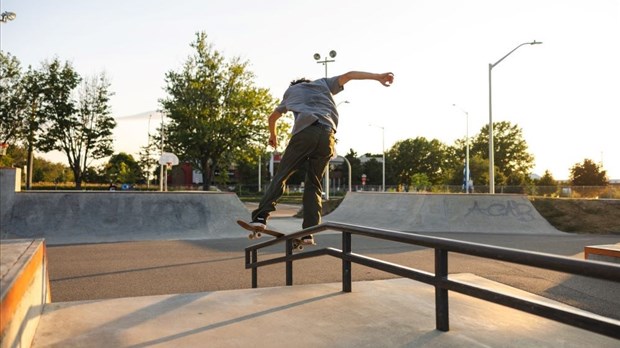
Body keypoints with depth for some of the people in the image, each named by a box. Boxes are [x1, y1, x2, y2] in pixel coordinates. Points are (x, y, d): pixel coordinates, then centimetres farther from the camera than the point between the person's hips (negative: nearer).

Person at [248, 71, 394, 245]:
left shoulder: (291, 91, 34)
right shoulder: (323, 84, 35)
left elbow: (272, 117, 44)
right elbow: (348, 75, 21)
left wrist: (273, 135, 62)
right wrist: (378, 77, 15)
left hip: (304, 132, -1)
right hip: (327, 135, 2)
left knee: (281, 175, 3)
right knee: (313, 184, 7)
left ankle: (260, 217, -13)